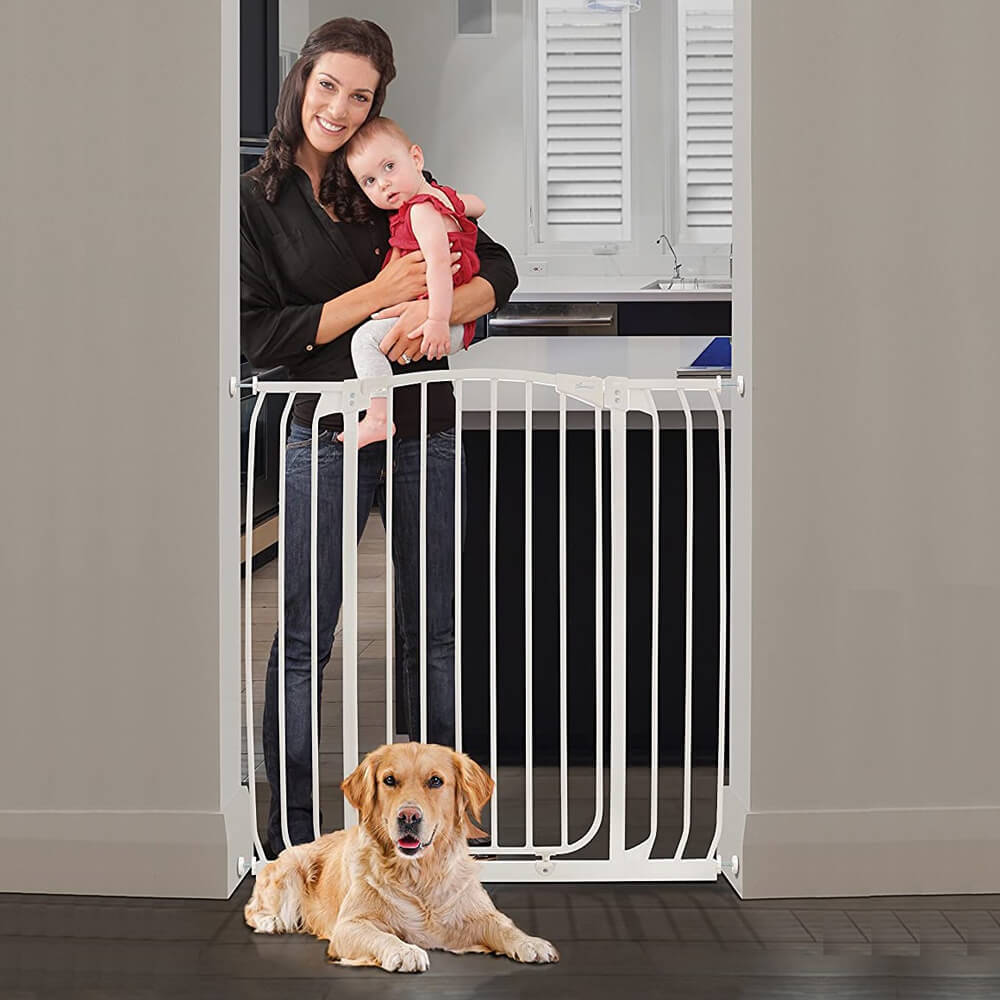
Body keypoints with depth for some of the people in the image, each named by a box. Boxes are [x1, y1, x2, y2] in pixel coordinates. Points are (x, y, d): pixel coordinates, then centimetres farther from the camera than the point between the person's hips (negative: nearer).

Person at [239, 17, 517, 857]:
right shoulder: (259, 200, 0)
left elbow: (497, 270, 8)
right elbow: (258, 335, -8)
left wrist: (435, 310, -13)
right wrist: (378, 294, -14)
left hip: (423, 427, 3)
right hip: (325, 433, -3)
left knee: (432, 633, 10)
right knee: (305, 640, 1)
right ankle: (291, 828, 12)